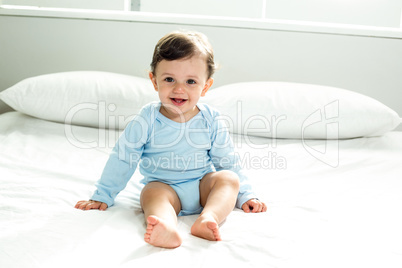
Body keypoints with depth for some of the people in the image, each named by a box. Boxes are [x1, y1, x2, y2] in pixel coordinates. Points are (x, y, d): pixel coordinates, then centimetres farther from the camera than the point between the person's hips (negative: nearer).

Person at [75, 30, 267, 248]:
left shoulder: (211, 121, -2)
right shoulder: (147, 120, -7)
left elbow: (228, 161, 8)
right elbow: (122, 159, 0)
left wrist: (245, 195, 5)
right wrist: (102, 197, 2)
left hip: (203, 186, 2)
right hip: (163, 186, -2)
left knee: (229, 179, -23)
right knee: (151, 191, -32)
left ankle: (208, 219, -46)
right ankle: (167, 228, -61)